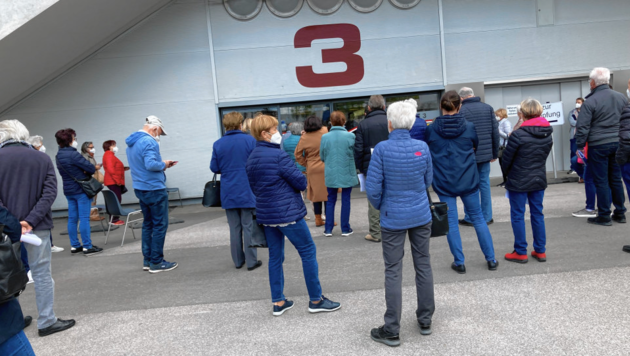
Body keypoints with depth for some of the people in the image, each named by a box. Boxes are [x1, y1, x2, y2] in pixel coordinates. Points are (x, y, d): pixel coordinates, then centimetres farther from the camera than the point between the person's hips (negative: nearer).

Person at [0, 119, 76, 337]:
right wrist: (31, 220, -13)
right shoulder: (43, 159, 1)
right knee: (42, 273, 7)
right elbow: (50, 193, -9)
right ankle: (46, 322, 12)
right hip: (37, 226, 0)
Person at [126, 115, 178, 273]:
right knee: (160, 225, -2)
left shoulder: (131, 143, 14)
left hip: (140, 189, 10)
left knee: (148, 224, 15)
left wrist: (163, 164, 12)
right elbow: (151, 164, -28)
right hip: (154, 189, -10)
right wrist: (163, 164, -9)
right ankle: (156, 262, 2)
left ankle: (147, 260, 21)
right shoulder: (149, 141, -17)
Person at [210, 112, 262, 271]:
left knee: (234, 228, 11)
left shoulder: (218, 144, -2)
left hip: (228, 192, 2)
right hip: (247, 191, -2)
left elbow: (214, 168, 1)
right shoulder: (250, 140, -7)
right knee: (249, 227, 4)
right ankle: (251, 261, 8)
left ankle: (238, 260, 19)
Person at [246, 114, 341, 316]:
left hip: (265, 214, 8)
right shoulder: (279, 155, -17)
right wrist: (294, 185, 6)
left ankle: (278, 302, 21)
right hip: (288, 213, -8)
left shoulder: (251, 159, 7)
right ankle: (316, 300, 12)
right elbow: (301, 182, -14)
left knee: (275, 256, 14)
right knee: (308, 252, 4)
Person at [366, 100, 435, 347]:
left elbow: (372, 188, -14)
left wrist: (380, 206, 4)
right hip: (421, 215, 4)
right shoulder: (422, 147, -5)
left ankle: (392, 331, 13)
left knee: (393, 272, 4)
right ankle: (425, 321, 29)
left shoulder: (382, 149, -16)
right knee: (423, 266, 15)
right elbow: (428, 181, 7)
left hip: (393, 218, -3)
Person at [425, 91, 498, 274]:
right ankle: (491, 259, 21)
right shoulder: (469, 127, -5)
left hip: (444, 183, -1)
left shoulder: (431, 129, -7)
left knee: (451, 222, 8)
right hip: (468, 180, 1)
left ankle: (459, 262, 14)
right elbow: (476, 147, 11)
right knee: (478, 218, 14)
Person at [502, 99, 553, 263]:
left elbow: (506, 159, -11)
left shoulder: (519, 134, -19)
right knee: (538, 214, 14)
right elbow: (545, 155, 9)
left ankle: (521, 252, 10)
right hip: (539, 180, 6)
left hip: (519, 181, -6)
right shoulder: (548, 133, 1)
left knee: (518, 215, 4)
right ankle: (540, 251, 20)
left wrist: (510, 173, 8)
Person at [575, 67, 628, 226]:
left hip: (598, 146, -5)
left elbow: (582, 127, -13)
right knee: (616, 179, 15)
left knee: (601, 181, 1)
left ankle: (604, 216, 7)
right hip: (617, 143, 6)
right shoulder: (621, 97, 6)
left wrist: (580, 146, -4)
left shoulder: (590, 102, -12)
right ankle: (620, 213, 22)